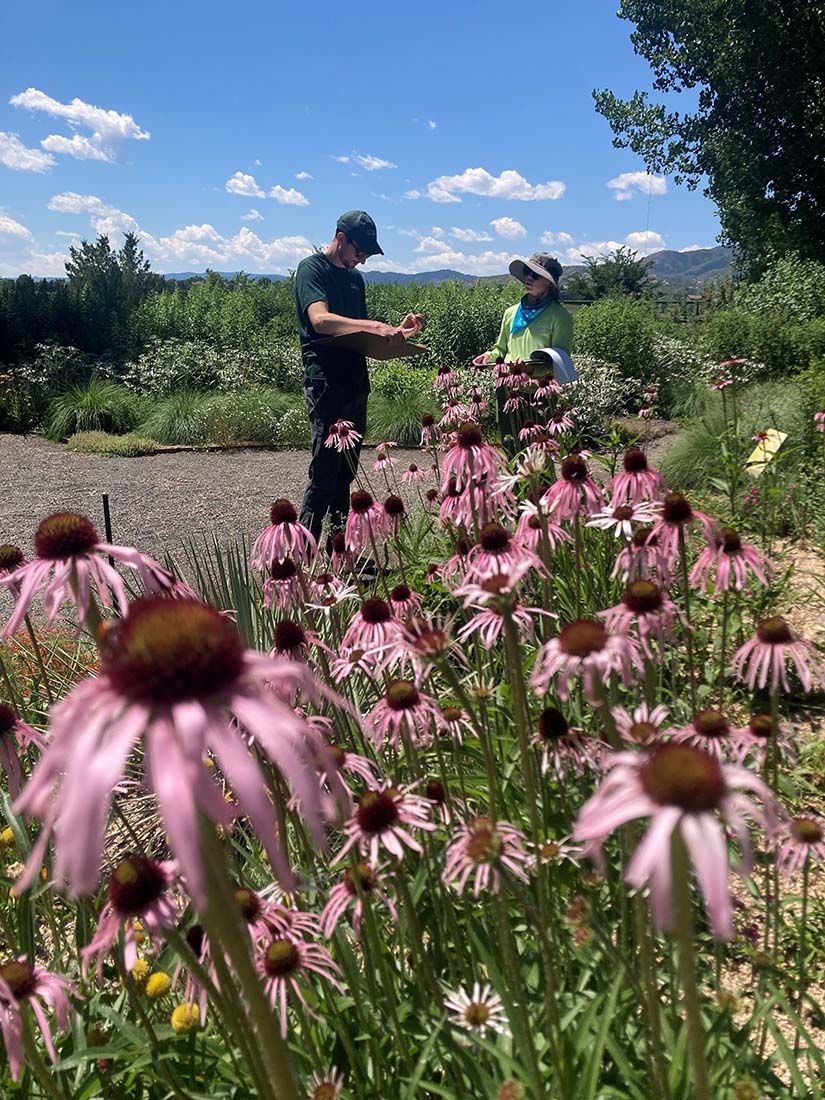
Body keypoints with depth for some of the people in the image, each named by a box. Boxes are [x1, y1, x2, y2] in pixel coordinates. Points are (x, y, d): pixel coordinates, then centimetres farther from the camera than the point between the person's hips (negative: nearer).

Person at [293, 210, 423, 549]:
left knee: (345, 473, 10)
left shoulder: (355, 278, 21)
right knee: (324, 473, -11)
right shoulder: (311, 269, -4)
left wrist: (397, 331, 9)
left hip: (355, 384, 8)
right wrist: (376, 327, -30)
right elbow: (321, 320, -22)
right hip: (325, 383, -8)